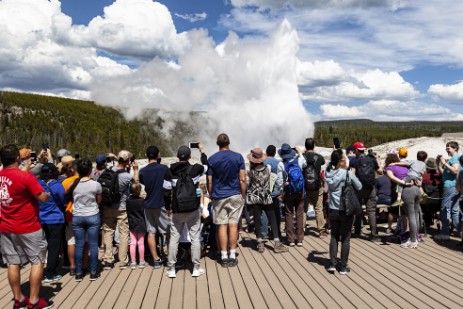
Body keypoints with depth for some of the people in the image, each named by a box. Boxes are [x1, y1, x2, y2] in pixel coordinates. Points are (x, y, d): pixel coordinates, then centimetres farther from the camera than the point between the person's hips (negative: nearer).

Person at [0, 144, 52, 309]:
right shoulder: (26, 176, -19)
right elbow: (42, 198, -16)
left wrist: (26, 169, 26)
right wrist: (47, 194, 5)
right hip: (28, 227, -6)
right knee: (37, 261, 4)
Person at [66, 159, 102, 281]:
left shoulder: (73, 185, -4)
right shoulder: (96, 184, -10)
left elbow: (70, 199, 7)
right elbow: (99, 201, 1)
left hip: (77, 217, 2)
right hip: (93, 216, -2)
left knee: (79, 245, 8)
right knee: (93, 245, 4)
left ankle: (78, 273, 15)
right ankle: (93, 273, 9)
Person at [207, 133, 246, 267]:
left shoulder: (212, 159, -2)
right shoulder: (238, 157, -2)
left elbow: (209, 182, -1)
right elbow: (242, 179, -4)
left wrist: (211, 195, 10)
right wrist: (243, 195, 5)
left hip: (218, 197, 0)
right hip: (235, 196, 0)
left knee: (221, 225, 4)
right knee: (233, 225, 5)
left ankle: (224, 257, 7)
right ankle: (232, 256, 8)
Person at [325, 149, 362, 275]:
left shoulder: (329, 173, -3)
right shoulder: (348, 174, -16)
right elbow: (359, 187, -4)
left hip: (333, 210, 4)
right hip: (346, 210, -4)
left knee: (334, 237, 16)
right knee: (345, 239, 7)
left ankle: (332, 264, 17)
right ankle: (343, 267, 15)